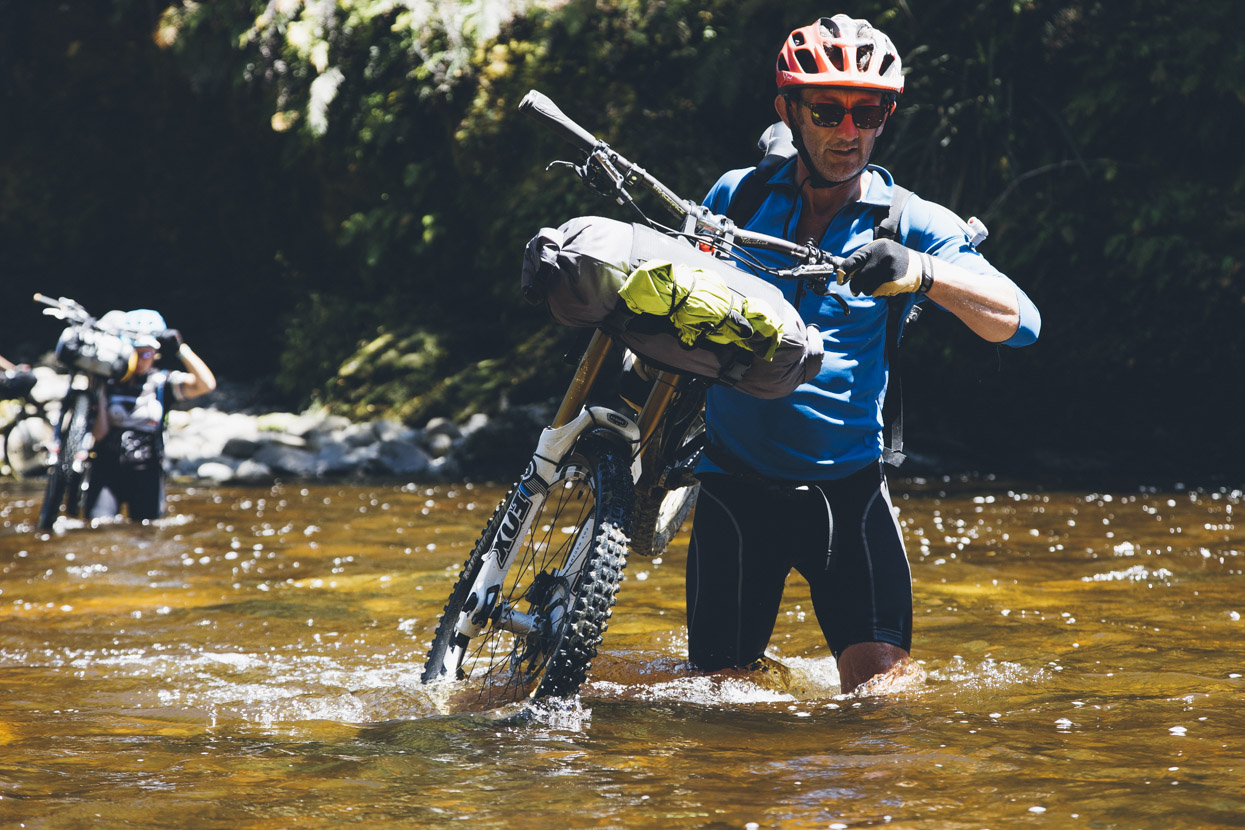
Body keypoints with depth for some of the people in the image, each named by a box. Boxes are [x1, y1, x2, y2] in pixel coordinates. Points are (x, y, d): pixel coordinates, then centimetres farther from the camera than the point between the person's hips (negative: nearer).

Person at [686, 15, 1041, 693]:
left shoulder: (912, 224, 0)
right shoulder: (736, 197, 6)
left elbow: (1018, 323, -13)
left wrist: (919, 273, -30)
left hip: (846, 483, -1)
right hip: (735, 479, 1)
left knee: (881, 684, -13)